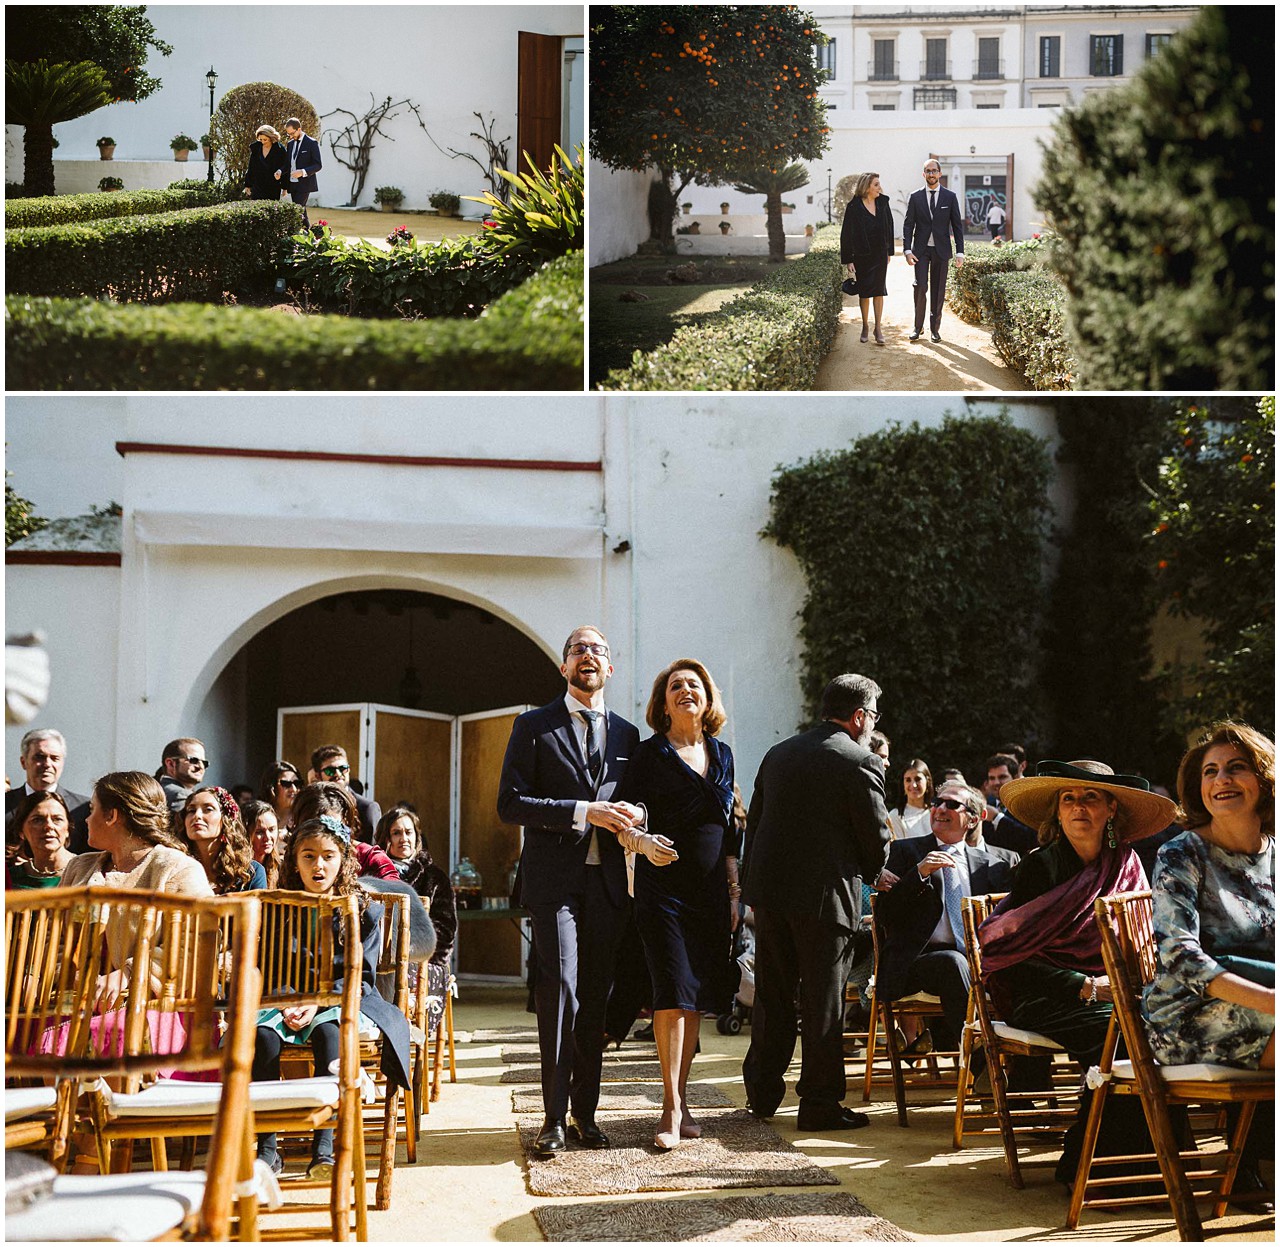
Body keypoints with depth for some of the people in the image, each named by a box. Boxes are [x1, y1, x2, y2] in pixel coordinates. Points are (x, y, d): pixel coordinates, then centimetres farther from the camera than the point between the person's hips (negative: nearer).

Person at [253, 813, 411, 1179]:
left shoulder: (364, 910, 4)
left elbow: (360, 976, -1)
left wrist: (318, 1003, -16)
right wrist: (288, 1005, -12)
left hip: (341, 1001, -2)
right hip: (287, 1001, 2)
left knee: (328, 1031, -37)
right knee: (261, 1034, -31)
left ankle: (323, 1147, -39)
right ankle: (266, 1147, -29)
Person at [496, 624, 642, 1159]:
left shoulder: (626, 733, 16)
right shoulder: (534, 727, 3)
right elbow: (510, 803, -5)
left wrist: (631, 820, -3)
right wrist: (583, 812, -14)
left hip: (607, 880, 4)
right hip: (554, 879, -4)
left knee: (595, 997, 7)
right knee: (561, 990, -11)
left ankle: (585, 1111, 15)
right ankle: (555, 1118, -5)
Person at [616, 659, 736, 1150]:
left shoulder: (721, 754, 13)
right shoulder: (649, 754, -2)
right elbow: (626, 824, -8)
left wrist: (734, 892, 15)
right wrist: (641, 842, -30)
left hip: (711, 893, 5)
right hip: (664, 891, -5)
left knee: (697, 998, 5)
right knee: (674, 995, -11)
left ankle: (679, 1101, 13)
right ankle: (672, 1110, -7)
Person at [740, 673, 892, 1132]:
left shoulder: (778, 754, 11)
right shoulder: (861, 762, -8)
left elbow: (753, 823, 13)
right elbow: (876, 837, -6)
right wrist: (865, 875, 15)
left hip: (769, 889, 6)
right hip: (824, 895, -6)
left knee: (772, 994, 15)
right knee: (822, 1000, 2)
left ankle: (762, 1093, 23)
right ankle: (819, 1103, 6)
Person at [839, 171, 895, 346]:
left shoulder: (883, 203, 1)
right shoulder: (854, 207, -10)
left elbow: (889, 226, 11)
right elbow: (846, 234, -8)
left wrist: (889, 251, 12)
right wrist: (848, 260, -11)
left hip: (880, 254, 2)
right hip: (861, 255, -2)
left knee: (879, 290, -1)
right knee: (864, 292, 6)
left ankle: (878, 328, 2)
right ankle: (865, 327, 20)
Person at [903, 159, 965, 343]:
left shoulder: (950, 197, 2)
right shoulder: (915, 197, 2)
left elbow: (957, 225, 3)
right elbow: (908, 224, 2)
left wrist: (960, 252, -3)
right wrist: (907, 250, -9)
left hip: (941, 250, 0)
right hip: (921, 250, 0)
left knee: (938, 289, 3)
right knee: (920, 287, -8)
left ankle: (935, 328, 12)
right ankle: (918, 326, 4)